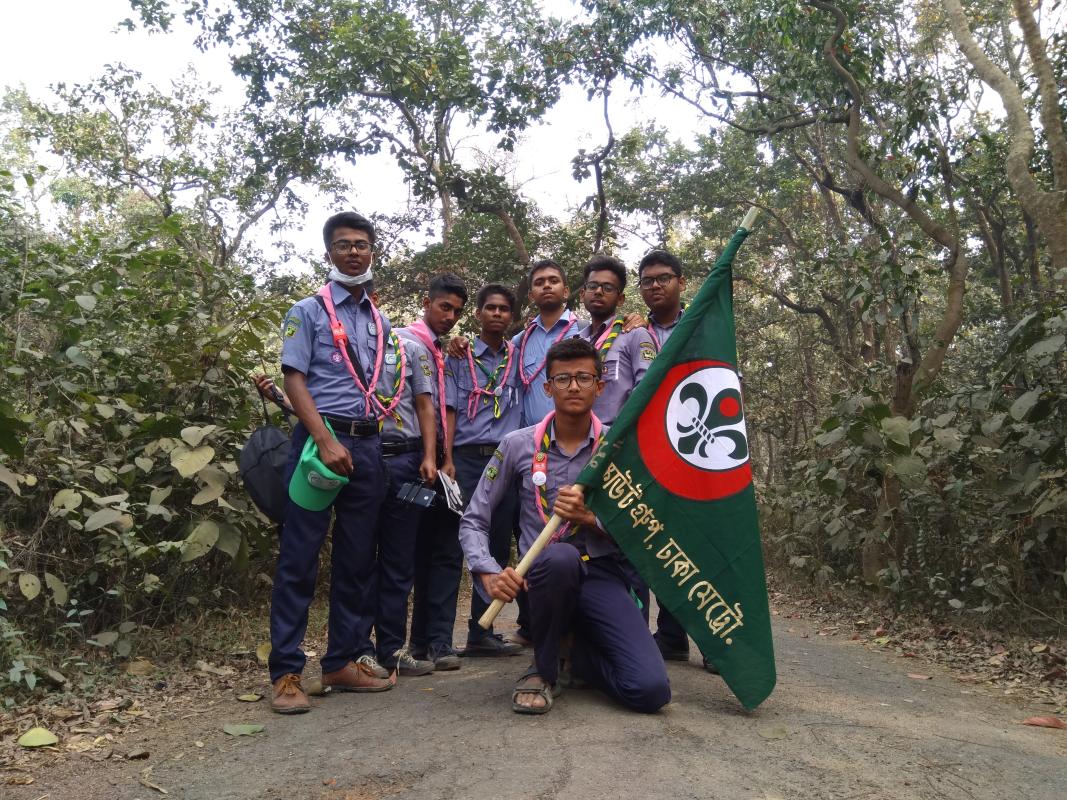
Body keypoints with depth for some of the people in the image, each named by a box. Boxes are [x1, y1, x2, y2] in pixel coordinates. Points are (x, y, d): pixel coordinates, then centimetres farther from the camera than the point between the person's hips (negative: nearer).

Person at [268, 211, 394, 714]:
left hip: (368, 445, 6)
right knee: (299, 559, -4)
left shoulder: (380, 321, 18)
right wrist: (326, 440, -17)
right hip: (320, 438, -5)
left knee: (357, 560, 9)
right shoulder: (308, 312, 3)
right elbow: (294, 380, -6)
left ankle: (341, 662, 20)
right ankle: (285, 673, 4)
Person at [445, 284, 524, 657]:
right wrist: (447, 462, -8)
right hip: (469, 459, -3)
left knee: (498, 546, 5)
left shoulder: (519, 357, 14)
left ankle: (481, 631, 16)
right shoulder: (459, 358, 7)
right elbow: (449, 411, 2)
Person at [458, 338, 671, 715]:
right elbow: (473, 521, 3)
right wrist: (489, 572, -16)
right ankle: (544, 669, -9)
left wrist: (590, 518, -18)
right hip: (544, 574, 0)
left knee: (650, 690, -21)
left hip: (605, 574, 1)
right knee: (561, 556, -39)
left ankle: (576, 653, 14)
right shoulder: (518, 445, 1)